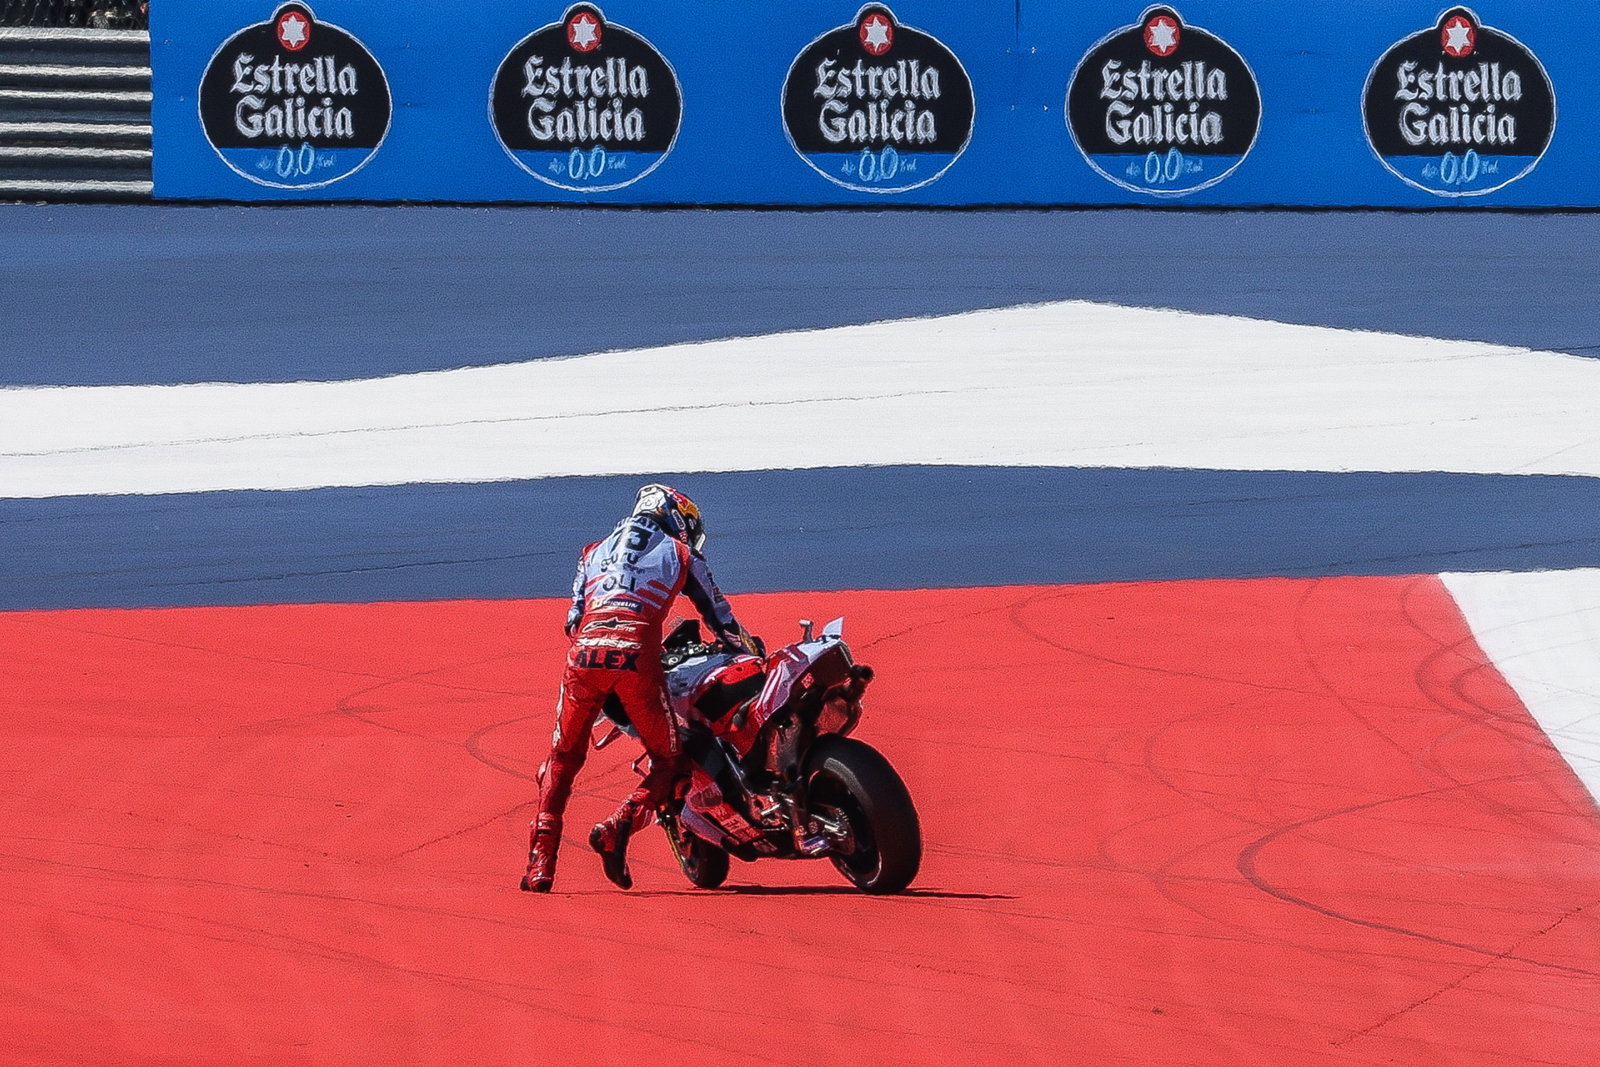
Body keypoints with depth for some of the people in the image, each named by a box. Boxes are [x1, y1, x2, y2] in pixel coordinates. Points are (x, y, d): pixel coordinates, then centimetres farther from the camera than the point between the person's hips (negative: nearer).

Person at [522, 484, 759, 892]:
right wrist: (753, 652, 43)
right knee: (667, 760, 12)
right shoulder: (680, 554, 23)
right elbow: (720, 618, 27)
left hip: (584, 651, 3)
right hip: (637, 655, -3)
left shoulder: (594, 553, 31)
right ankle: (618, 828, -12)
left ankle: (540, 862, 2)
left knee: (564, 758, 15)